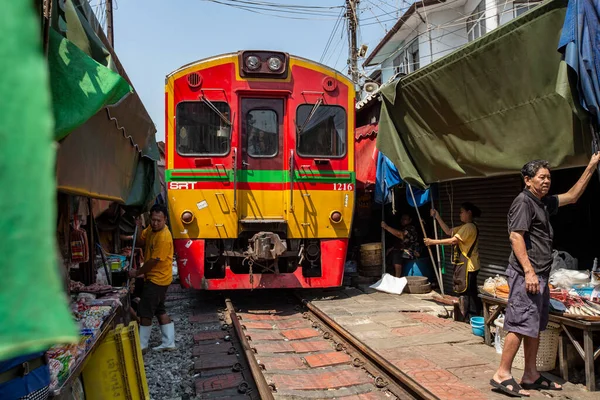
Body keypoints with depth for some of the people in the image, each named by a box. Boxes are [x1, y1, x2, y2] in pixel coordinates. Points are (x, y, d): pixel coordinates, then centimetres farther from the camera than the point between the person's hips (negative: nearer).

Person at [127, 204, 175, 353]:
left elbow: (153, 261, -22)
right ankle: (169, 343, 20)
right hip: (154, 277, 9)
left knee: (145, 312, 0)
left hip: (158, 279, -9)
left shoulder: (164, 237, -25)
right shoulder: (151, 228, 3)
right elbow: (141, 243, 9)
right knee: (160, 310, 14)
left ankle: (141, 345, 15)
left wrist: (137, 273, -10)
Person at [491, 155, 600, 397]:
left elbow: (572, 196, 30)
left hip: (539, 275, 10)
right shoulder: (523, 201, -10)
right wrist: (528, 271, -24)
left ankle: (531, 375, 22)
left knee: (535, 326, 13)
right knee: (521, 325, -10)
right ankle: (502, 375, -5)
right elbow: (516, 236, -18)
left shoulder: (544, 203, 18)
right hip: (526, 274, -10)